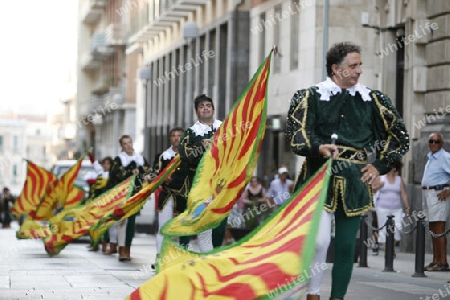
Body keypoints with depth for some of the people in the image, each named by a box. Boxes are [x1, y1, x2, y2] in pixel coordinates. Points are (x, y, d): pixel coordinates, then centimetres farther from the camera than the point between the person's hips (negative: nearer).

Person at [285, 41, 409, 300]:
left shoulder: (371, 100, 8)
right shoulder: (311, 97, 1)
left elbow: (399, 136, 16)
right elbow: (296, 135, -5)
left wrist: (380, 166, 8)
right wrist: (319, 147, -25)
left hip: (354, 183, 3)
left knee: (346, 246, 4)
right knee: (319, 239, -15)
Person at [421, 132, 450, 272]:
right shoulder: (430, 157, 17)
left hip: (438, 194, -9)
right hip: (427, 193, 9)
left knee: (439, 230, -10)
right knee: (432, 230, 10)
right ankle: (435, 261, 14)